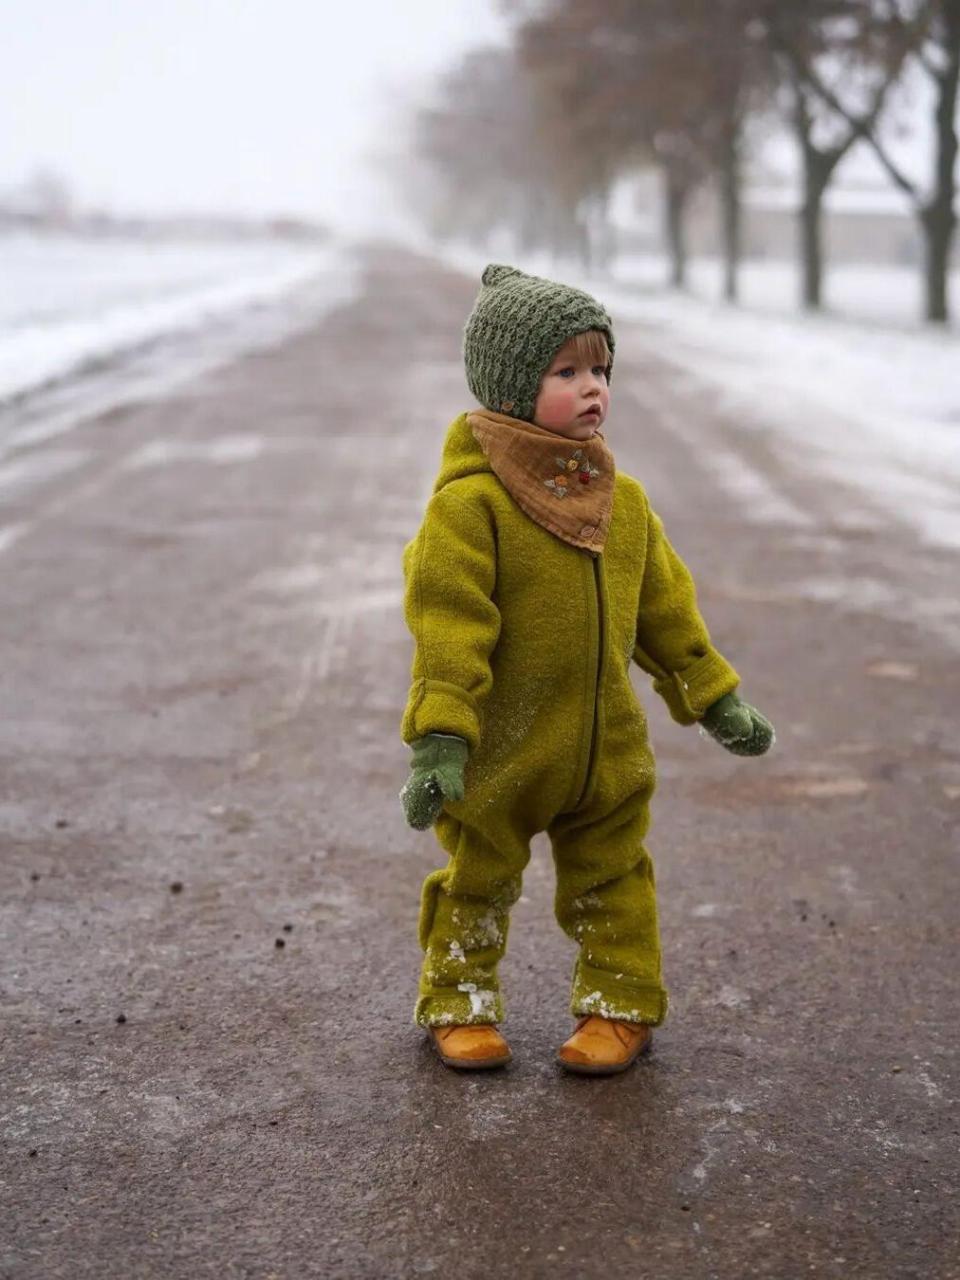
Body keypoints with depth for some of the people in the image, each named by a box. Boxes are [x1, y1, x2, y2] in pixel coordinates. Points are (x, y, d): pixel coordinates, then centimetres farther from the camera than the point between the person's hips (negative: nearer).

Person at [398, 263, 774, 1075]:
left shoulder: (623, 501, 1)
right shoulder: (470, 504, -18)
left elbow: (664, 607, 11)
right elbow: (447, 625, -21)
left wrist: (715, 699, 14)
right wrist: (439, 741, -25)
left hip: (606, 749, 5)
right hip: (498, 754, -4)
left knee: (611, 881, 15)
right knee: (478, 881, 13)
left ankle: (620, 1004, 31)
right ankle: (460, 1005, 31)